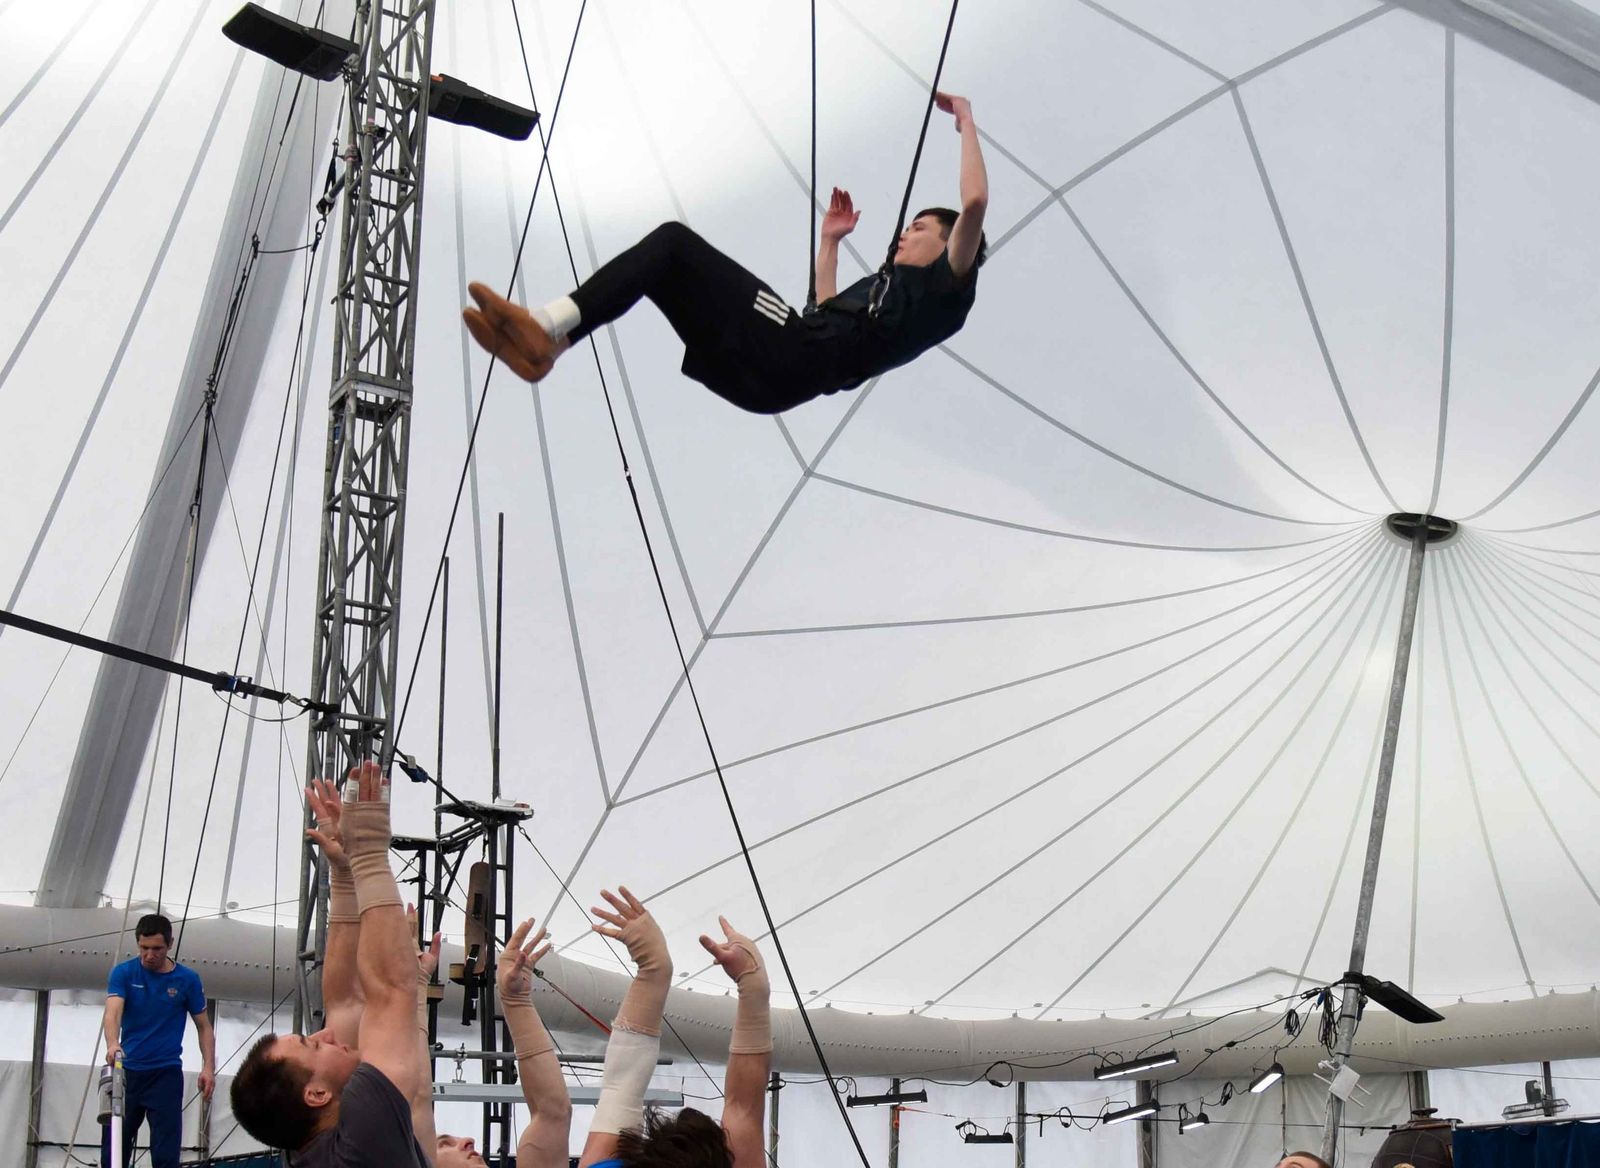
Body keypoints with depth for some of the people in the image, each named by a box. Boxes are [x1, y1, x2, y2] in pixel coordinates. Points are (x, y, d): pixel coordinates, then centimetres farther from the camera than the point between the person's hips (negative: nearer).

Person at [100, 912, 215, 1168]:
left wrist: (208, 1067, -8)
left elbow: (204, 1026, 6)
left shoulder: (187, 979, -2)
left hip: (166, 1074, -1)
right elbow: (112, 1012, -21)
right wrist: (112, 1043, -42)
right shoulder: (123, 973, -4)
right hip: (127, 1071, 1)